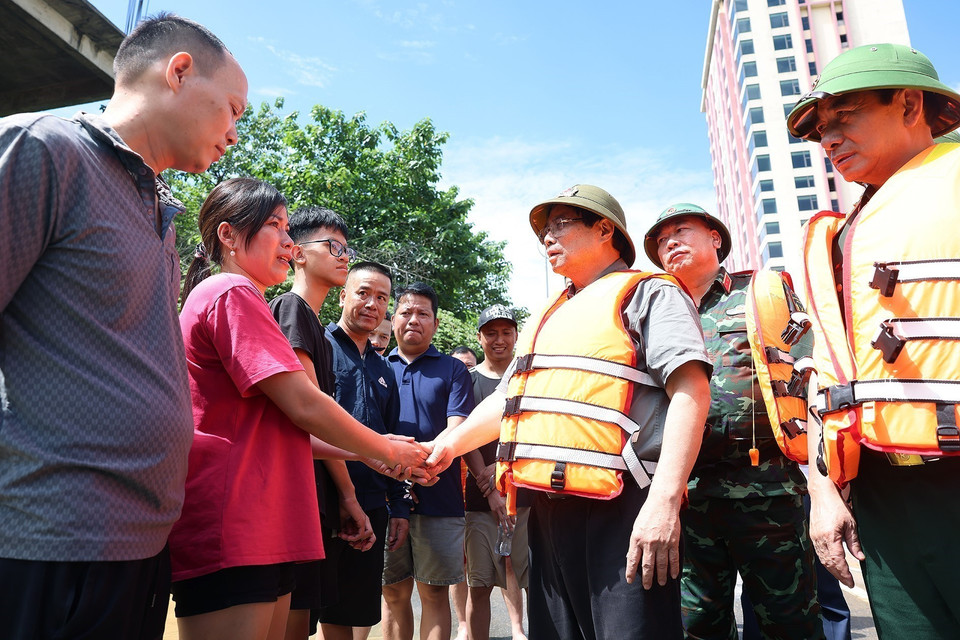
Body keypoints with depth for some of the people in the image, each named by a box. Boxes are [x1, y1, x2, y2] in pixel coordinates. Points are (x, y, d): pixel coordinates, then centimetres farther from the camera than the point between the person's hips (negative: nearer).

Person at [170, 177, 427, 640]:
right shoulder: (234, 294, -11)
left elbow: (278, 429, 19)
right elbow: (305, 406, -17)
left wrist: (365, 452, 13)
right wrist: (388, 451, -2)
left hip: (262, 531, 10)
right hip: (228, 534, -10)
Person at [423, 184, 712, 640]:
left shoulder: (649, 294, 2)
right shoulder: (549, 318, 25)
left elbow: (690, 391, -12)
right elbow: (508, 399, 27)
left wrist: (665, 501, -22)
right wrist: (451, 443, 12)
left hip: (620, 509, -7)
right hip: (549, 510, 8)